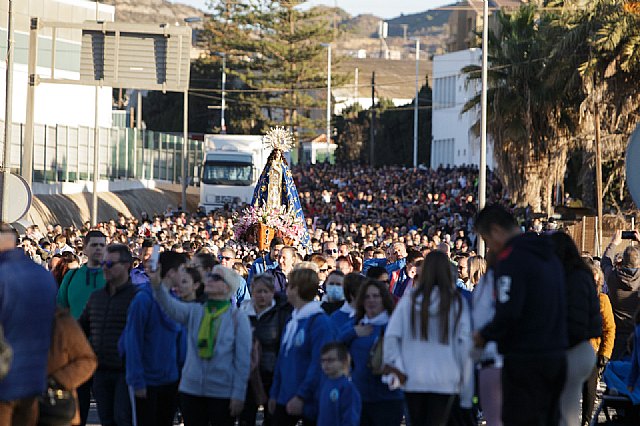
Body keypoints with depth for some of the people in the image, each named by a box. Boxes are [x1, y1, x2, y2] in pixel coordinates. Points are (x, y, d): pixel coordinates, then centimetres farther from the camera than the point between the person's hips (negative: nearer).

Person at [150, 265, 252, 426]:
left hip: (223, 393, -3)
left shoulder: (238, 318, -4)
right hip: (191, 391, 3)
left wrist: (238, 395, -8)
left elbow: (243, 360, -4)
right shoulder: (194, 311, 4)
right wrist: (157, 284, -37)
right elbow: (171, 306, -17)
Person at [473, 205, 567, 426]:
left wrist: (484, 335, -6)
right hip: (556, 357, 9)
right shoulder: (549, 256, 15)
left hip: (525, 360, -9)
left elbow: (508, 313, -23)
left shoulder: (510, 259, -14)